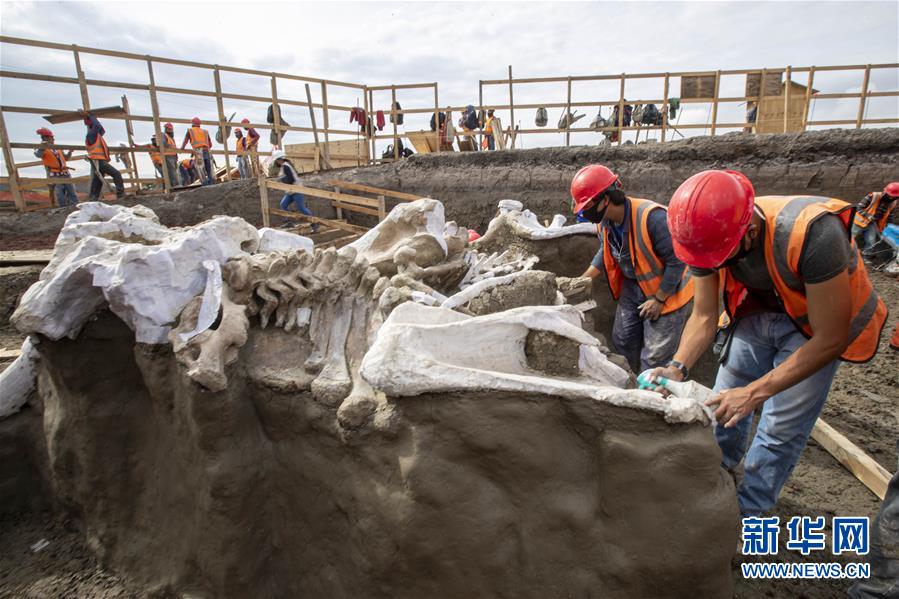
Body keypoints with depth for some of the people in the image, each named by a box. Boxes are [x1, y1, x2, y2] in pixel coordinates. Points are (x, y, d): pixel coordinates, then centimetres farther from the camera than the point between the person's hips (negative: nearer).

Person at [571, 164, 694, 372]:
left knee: (654, 357, -3)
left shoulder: (651, 217, -33)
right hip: (633, 288, 8)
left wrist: (658, 300, -21)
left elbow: (677, 260, -27)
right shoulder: (604, 222, -8)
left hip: (667, 291, -7)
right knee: (623, 340, 17)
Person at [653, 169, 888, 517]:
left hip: (818, 324, -4)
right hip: (758, 313, 4)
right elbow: (703, 316, -14)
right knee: (724, 406, 9)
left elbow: (830, 339, -31)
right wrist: (678, 368, -30)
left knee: (781, 427, -2)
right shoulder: (707, 237, -23)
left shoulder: (811, 232, -39)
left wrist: (755, 392, -33)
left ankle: (746, 511, 20)